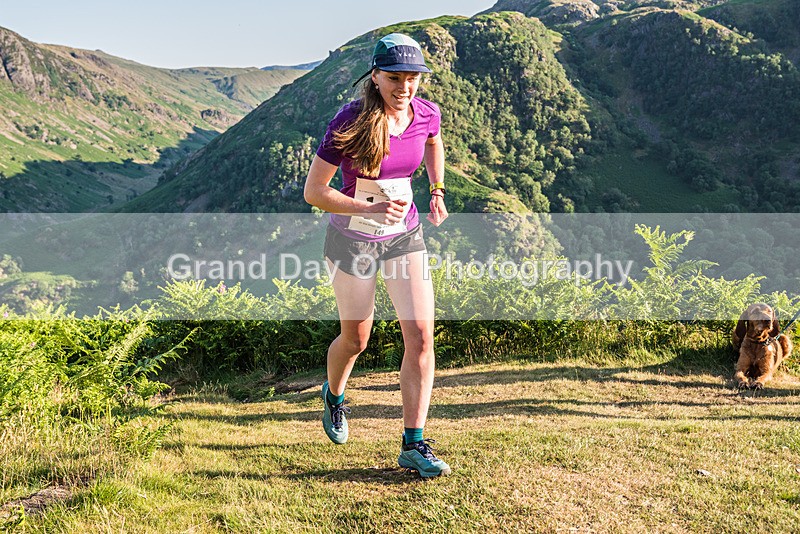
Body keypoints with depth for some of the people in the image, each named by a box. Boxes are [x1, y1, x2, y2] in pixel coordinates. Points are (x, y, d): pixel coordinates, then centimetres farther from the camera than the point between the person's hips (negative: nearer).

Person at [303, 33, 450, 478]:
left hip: (406, 236, 3)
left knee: (421, 336, -9)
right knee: (356, 340, 12)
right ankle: (334, 395, 46)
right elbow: (313, 192, -19)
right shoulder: (350, 122, -22)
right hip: (354, 239, -3)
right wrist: (370, 209, -31)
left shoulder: (427, 114, -9)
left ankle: (414, 444, 1)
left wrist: (437, 191, 7)